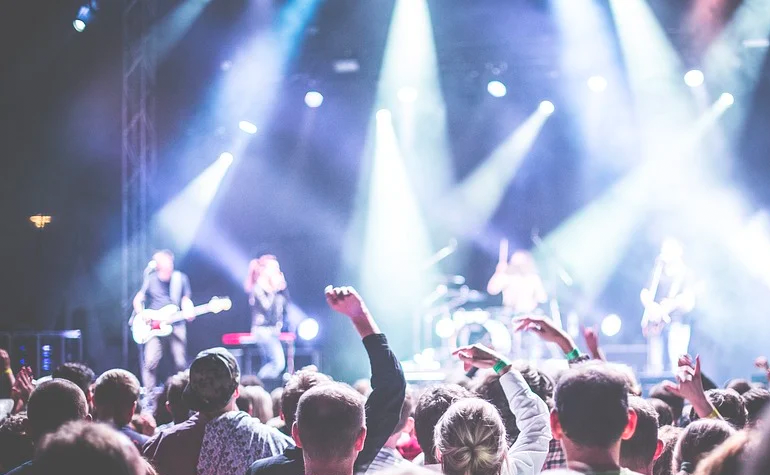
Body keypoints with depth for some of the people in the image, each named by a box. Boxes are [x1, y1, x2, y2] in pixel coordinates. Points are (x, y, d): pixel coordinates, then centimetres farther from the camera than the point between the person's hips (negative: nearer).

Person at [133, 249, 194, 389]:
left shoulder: (180, 279, 3)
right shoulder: (150, 279, 2)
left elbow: (186, 300, 8)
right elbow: (138, 300, 9)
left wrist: (188, 311, -13)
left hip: (176, 325, 1)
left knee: (181, 364, -1)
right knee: (150, 361, -13)